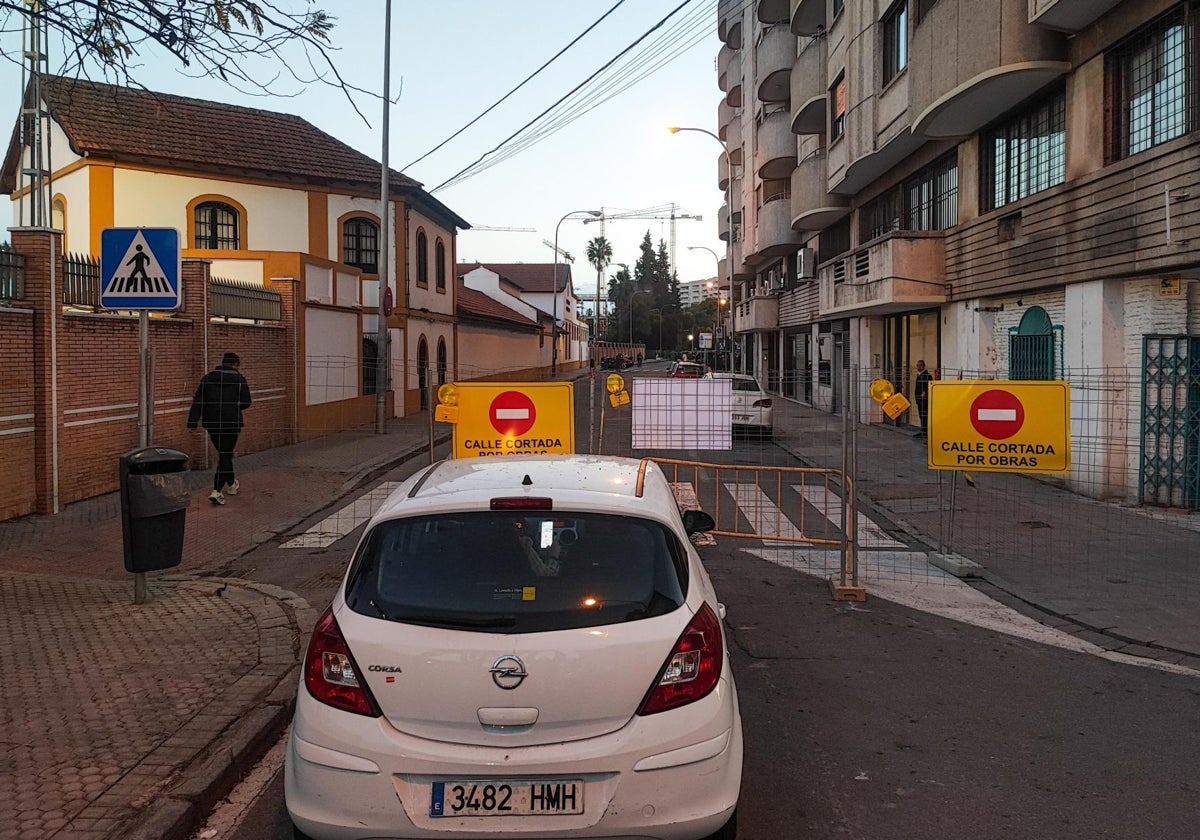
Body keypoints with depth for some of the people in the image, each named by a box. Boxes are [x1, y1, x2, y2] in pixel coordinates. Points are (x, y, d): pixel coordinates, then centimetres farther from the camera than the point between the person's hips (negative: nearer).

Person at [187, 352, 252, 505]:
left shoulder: (207, 378, 6)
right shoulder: (239, 379, -3)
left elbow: (197, 401, 0)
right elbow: (246, 403, -3)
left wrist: (192, 422, -4)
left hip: (211, 423, 4)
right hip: (231, 423, -4)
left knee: (224, 454, 21)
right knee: (225, 456, -1)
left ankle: (231, 485, 37)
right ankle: (217, 491, -14)